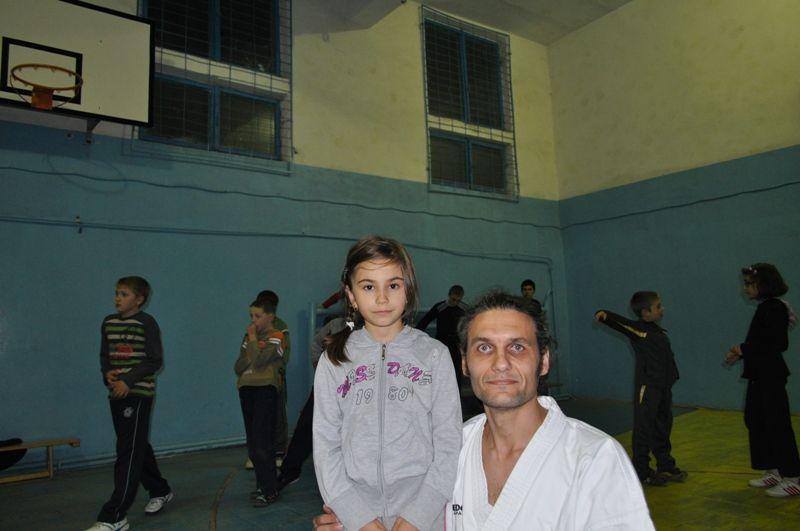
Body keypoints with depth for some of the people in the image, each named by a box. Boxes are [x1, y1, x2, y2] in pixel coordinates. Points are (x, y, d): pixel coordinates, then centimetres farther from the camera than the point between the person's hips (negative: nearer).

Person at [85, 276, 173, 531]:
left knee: (128, 452, -7)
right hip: (116, 393, 7)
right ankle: (161, 491, 34)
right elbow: (104, 355, 17)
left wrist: (128, 381, -18)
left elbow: (155, 360, -11)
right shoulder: (108, 322, 10)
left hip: (138, 393, -7)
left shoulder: (147, 323, -9)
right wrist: (107, 374, -3)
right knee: (138, 448, 16)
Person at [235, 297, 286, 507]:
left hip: (266, 389, -7)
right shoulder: (249, 336, 16)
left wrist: (253, 338, -6)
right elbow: (238, 367, 9)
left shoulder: (276, 336, -4)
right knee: (252, 442, 10)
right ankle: (262, 485, 22)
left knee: (262, 442, -8)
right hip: (246, 389, 7)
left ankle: (270, 491, 2)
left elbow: (258, 360, -18)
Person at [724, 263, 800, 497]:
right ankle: (773, 471, 26)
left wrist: (745, 349, -19)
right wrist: (740, 353, 8)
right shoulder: (764, 308, 13)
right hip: (759, 375, 10)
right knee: (755, 421, 15)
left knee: (777, 425, -3)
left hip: (771, 376, -10)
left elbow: (780, 344, -23)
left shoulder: (776, 308, -16)